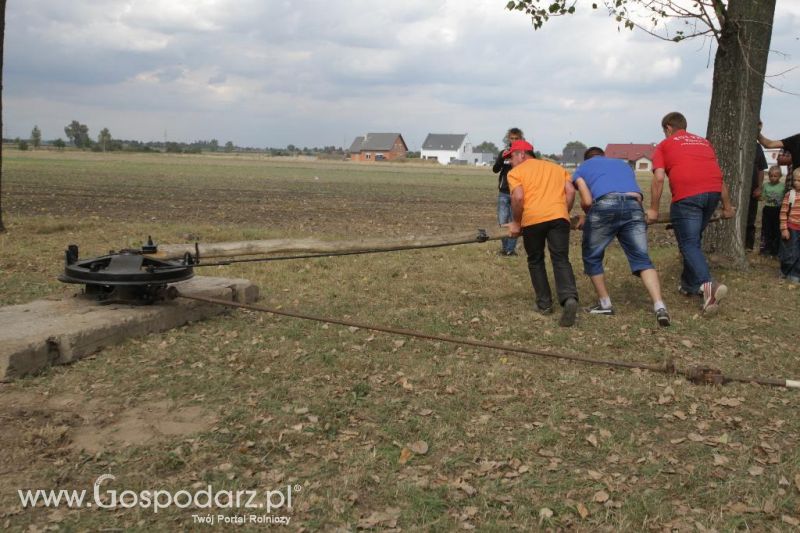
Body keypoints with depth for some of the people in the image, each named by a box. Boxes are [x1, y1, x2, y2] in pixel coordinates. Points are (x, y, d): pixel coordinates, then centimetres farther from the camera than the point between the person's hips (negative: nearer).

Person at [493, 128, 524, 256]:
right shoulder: (503, 153, 6)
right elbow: (495, 170, -4)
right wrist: (502, 158, -20)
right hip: (503, 193, 1)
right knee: (502, 222, 1)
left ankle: (511, 248, 6)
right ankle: (504, 247, 16)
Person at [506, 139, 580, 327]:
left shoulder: (516, 172, 12)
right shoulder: (556, 167, 27)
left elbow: (518, 197, -5)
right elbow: (571, 191, 12)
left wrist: (516, 223, 5)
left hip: (532, 219, -2)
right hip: (559, 216, 3)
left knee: (535, 261, 16)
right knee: (561, 260, 0)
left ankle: (544, 303, 18)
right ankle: (569, 298, -23)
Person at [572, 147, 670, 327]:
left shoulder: (582, 168, 27)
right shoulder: (623, 163, 38)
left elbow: (587, 201, 11)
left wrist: (589, 217, 32)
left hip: (605, 205, -3)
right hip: (634, 206, 3)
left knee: (592, 257, 17)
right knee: (641, 258, 2)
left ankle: (605, 303, 23)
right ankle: (659, 306, -14)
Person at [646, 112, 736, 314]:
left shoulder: (664, 145, 15)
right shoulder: (704, 142, 29)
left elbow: (659, 178, 1)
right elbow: (719, 176, 28)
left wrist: (653, 209, 4)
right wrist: (727, 206, 33)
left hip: (686, 195, -5)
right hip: (713, 191, 5)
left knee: (689, 244, -2)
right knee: (694, 240, 22)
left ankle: (707, 284, -23)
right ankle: (689, 284, 29)